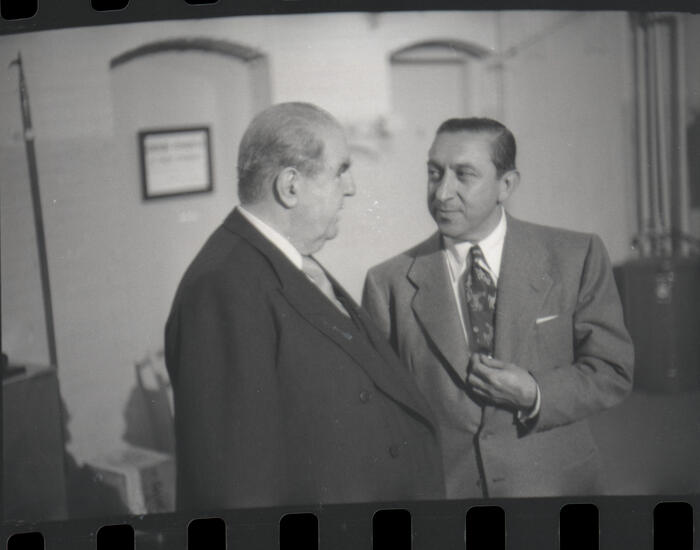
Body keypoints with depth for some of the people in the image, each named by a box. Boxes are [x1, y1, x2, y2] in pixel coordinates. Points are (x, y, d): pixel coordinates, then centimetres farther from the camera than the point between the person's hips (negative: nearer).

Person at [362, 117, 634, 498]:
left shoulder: (577, 257, -2)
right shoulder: (389, 283, -2)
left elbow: (612, 372, 1)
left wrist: (535, 395, -15)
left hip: (553, 485, 1)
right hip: (437, 491, 0)